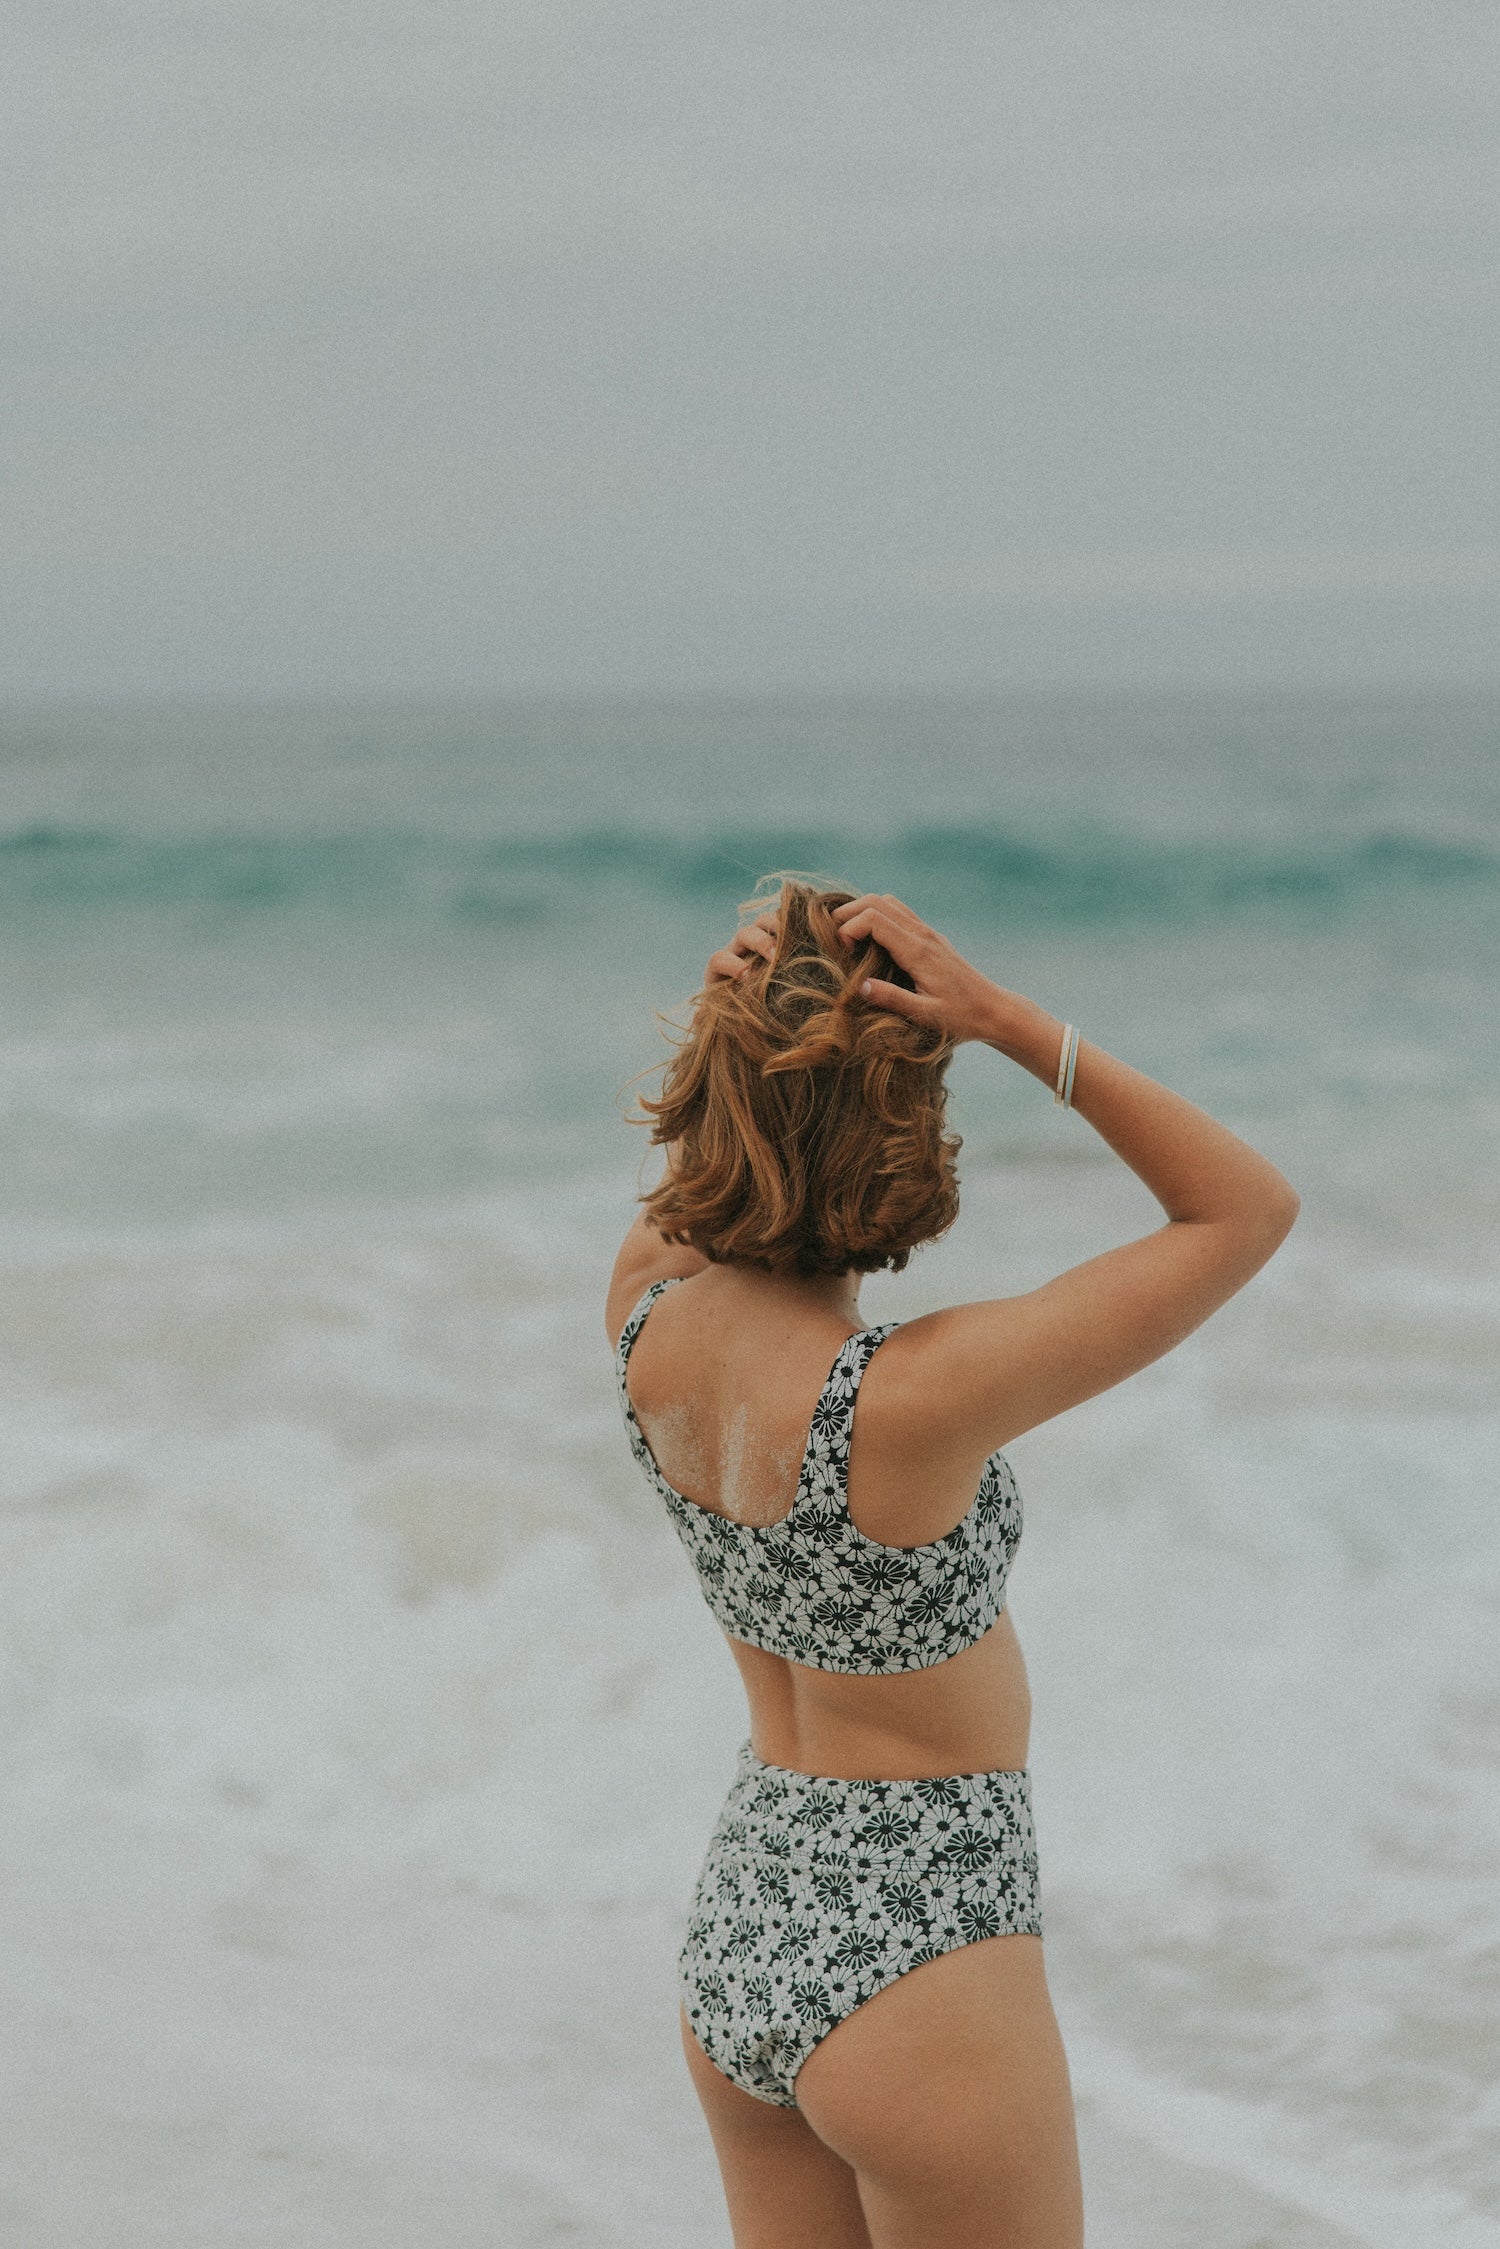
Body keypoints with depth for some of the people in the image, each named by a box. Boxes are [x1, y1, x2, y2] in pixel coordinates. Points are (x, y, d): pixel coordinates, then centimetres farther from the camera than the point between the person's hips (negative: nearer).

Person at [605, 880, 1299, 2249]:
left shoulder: (648, 1307, -11)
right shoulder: (913, 1398, -30)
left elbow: (723, 1143, 12)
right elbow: (1251, 1213, -21)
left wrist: (762, 1004, -11)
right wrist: (1006, 1022, -26)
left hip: (740, 1938, 7)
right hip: (918, 1968, -7)